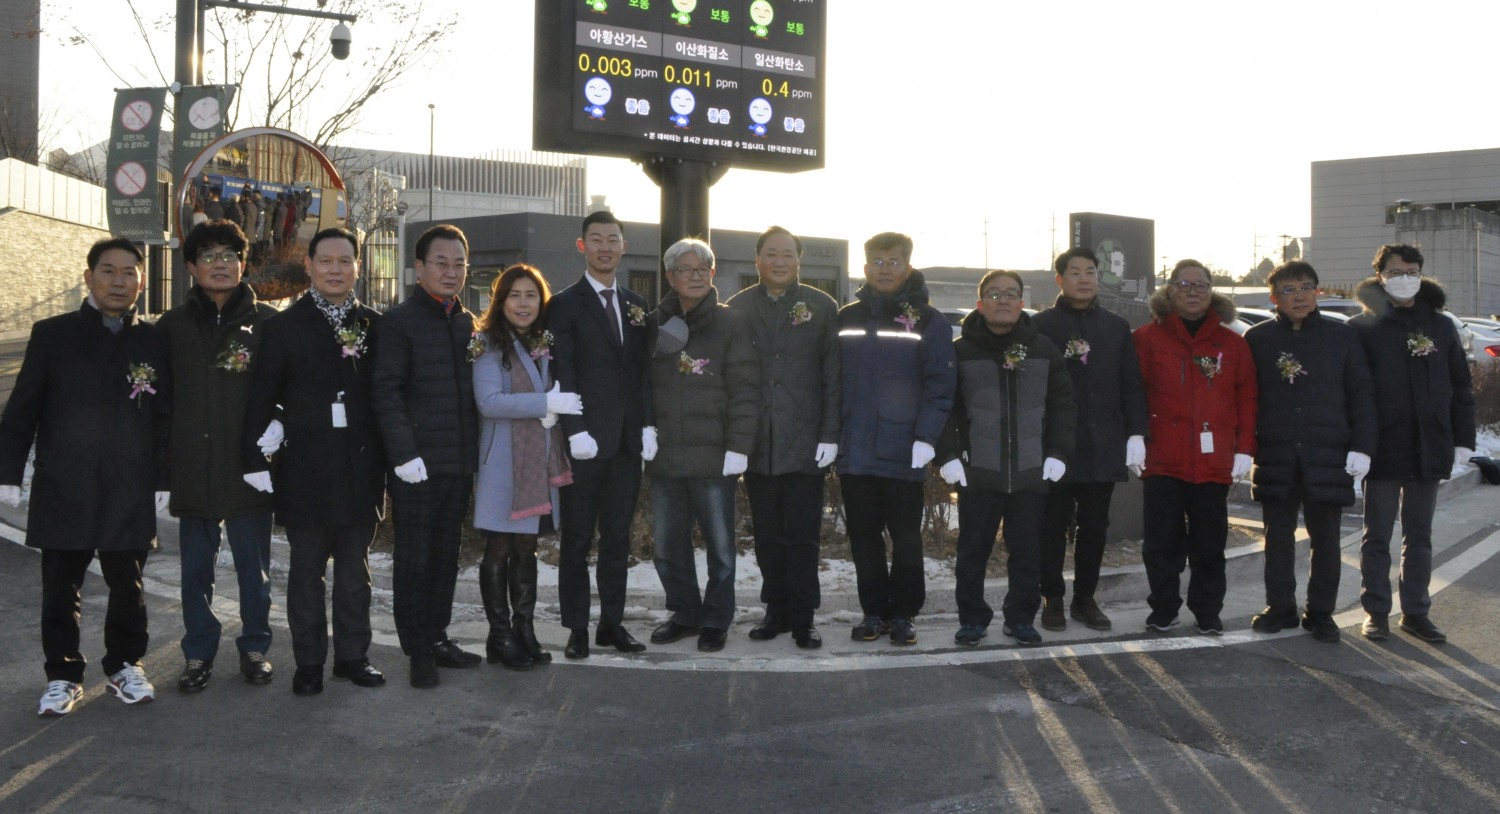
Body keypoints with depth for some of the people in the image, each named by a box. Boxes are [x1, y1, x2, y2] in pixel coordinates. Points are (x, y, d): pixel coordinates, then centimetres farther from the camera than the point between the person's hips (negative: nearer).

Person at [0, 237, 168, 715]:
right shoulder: (52, 335, 3)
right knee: (61, 589, 6)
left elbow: (163, 420, 7)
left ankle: (125, 666, 25)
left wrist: (162, 480, 4)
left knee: (127, 587, 8)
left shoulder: (153, 343, 6)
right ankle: (63, 675, 20)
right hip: (63, 491, -1)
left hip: (130, 495, 1)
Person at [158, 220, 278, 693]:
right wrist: (161, 459, 2)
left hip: (248, 466, -1)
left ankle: (254, 648, 23)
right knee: (196, 569, 9)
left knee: (253, 566, 8)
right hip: (192, 469, 2)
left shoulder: (265, 322, 3)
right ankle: (198, 653, 22)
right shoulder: (173, 325, 8)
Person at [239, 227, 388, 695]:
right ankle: (309, 663, 17)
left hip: (360, 468, 2)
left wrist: (386, 459, 1)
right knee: (307, 569, 7)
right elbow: (261, 399, -1)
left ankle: (352, 655, 23)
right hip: (304, 470, -1)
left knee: (354, 568, 11)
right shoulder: (282, 328, 1)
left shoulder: (376, 327, 6)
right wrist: (256, 459, -8)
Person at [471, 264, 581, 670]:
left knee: (527, 547, 11)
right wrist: (547, 402, -18)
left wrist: (555, 409, -3)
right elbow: (488, 401, -17)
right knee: (499, 549, 3)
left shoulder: (545, 345, 13)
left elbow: (559, 396, 19)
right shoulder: (489, 343, -6)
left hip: (541, 460, 6)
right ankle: (500, 636, 11)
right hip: (502, 461, -5)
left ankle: (525, 630, 19)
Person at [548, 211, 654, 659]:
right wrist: (576, 432, -14)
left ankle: (612, 623, 19)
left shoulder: (636, 305, 14)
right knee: (577, 538, 3)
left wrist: (647, 426, 4)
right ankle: (577, 628, 12)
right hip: (586, 441, -5)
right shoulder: (565, 304, -1)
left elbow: (643, 370, 13)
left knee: (617, 538, 10)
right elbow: (562, 374, -7)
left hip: (628, 441, 5)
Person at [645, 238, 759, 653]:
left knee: (720, 543, 5)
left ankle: (716, 619, 19)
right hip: (665, 455, 4)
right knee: (668, 544, 10)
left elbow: (744, 389, -6)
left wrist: (738, 446, -13)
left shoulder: (730, 323, -2)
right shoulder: (656, 324, 9)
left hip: (712, 456, -4)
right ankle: (684, 612, 26)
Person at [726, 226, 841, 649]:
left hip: (805, 443, -2)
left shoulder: (822, 308, 4)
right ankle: (776, 610, 19)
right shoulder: (738, 308, 8)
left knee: (802, 535, 2)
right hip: (757, 444, 2)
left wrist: (830, 435, -6)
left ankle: (802, 618, 10)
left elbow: (833, 376, 0)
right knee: (767, 535, 8)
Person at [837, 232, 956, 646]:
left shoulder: (928, 321, 0)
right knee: (864, 537, 10)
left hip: (903, 452, -3)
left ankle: (902, 614, 18)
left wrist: (926, 438, -15)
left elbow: (939, 384, -6)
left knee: (906, 537, 5)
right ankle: (874, 611, 21)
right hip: (854, 452, 3)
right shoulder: (847, 318, 11)